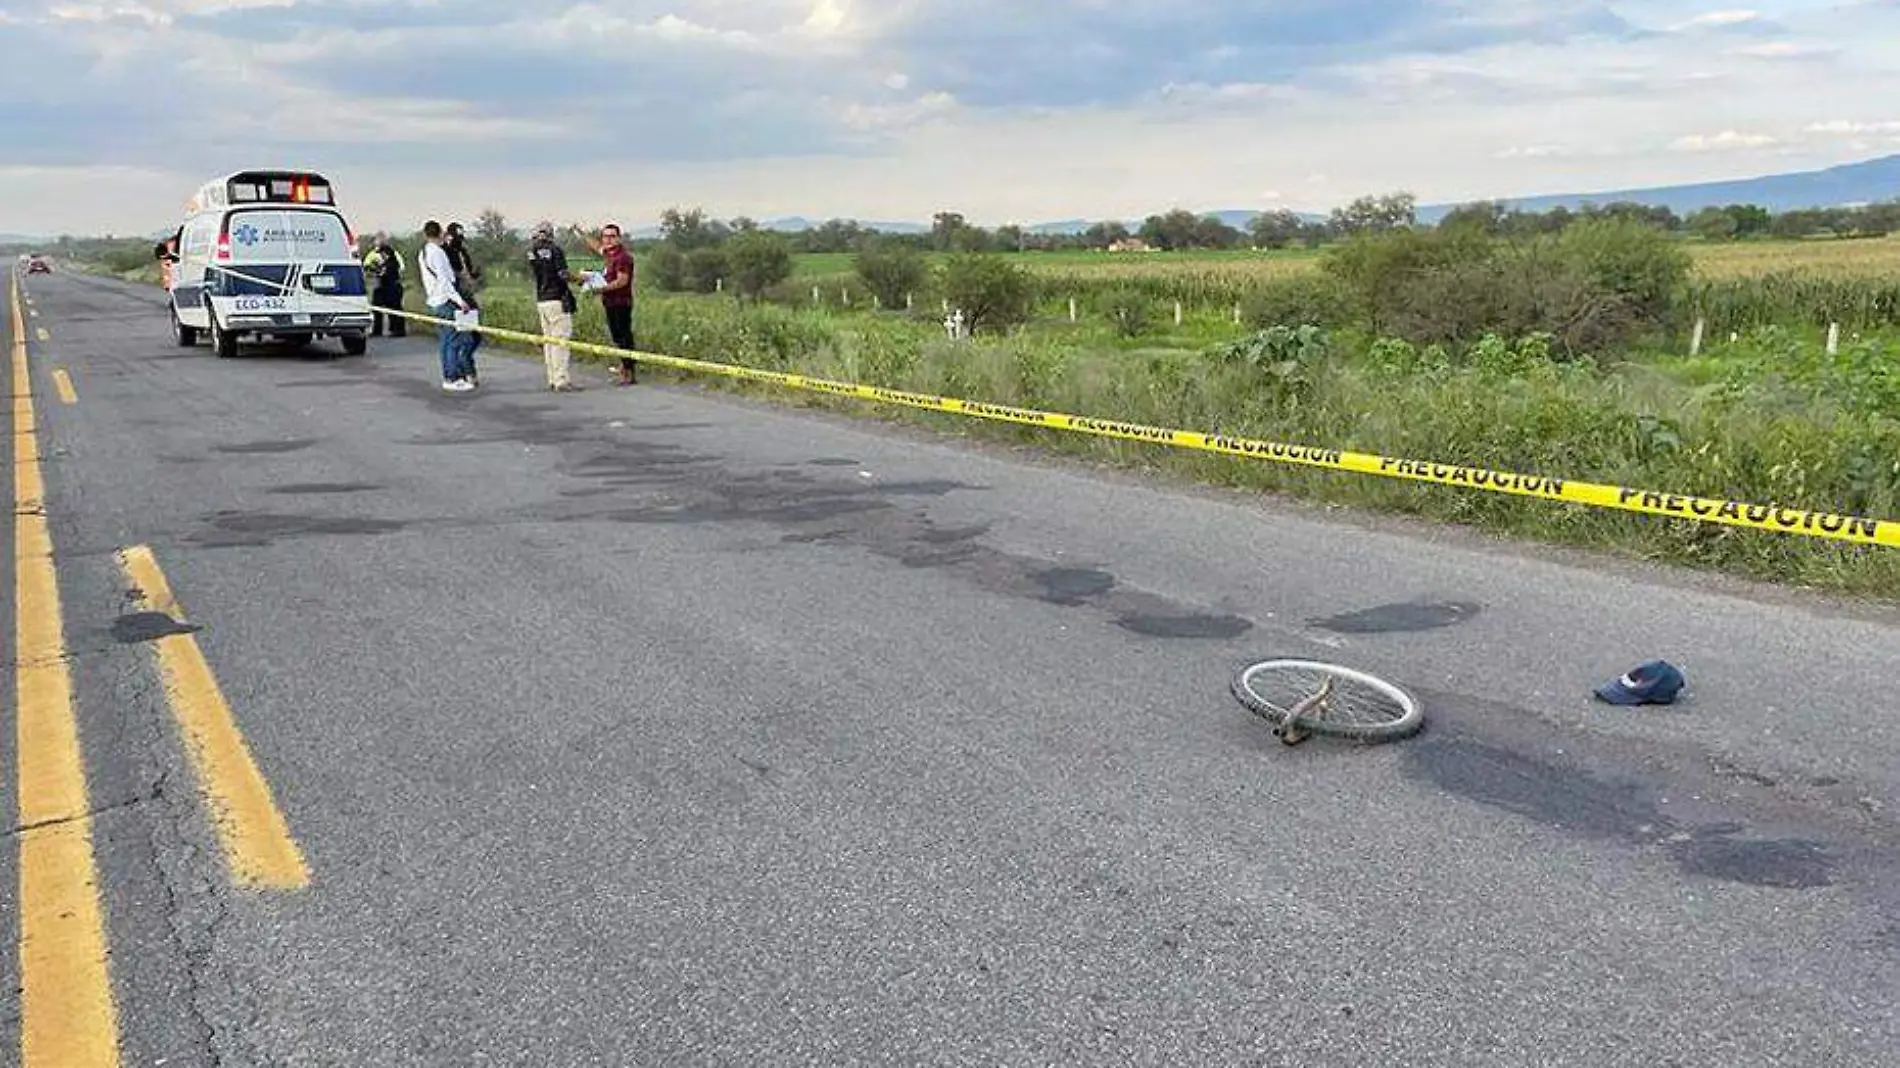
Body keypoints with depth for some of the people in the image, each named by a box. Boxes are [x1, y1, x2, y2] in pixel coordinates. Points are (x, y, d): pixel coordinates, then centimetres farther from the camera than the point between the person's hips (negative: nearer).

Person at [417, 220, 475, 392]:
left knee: (445, 341, 13)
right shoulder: (437, 252, -13)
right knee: (453, 340, -7)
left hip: (434, 302, 10)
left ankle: (449, 377, 17)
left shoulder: (422, 253, 16)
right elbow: (444, 280, -19)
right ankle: (452, 378, -7)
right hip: (445, 302, -10)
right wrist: (459, 300, -21)